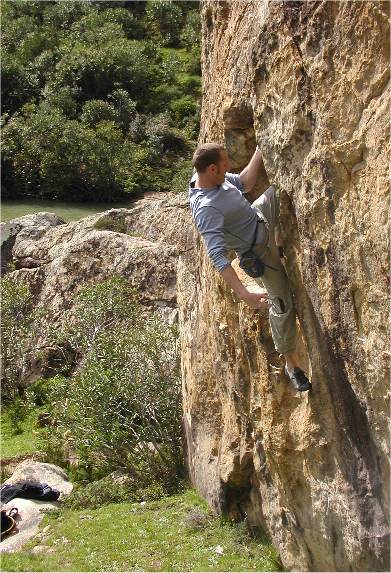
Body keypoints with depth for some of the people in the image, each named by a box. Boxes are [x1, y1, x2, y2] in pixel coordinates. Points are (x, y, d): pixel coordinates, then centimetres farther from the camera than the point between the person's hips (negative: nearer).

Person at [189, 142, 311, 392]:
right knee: (283, 303, 3)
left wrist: (260, 153, -1)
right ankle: (291, 364, 20)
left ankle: (280, 240, 34)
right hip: (258, 250, -8)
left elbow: (244, 183, 6)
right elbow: (218, 256, -45)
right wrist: (244, 293, -51)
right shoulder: (206, 208, -39)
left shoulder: (209, 176, -12)